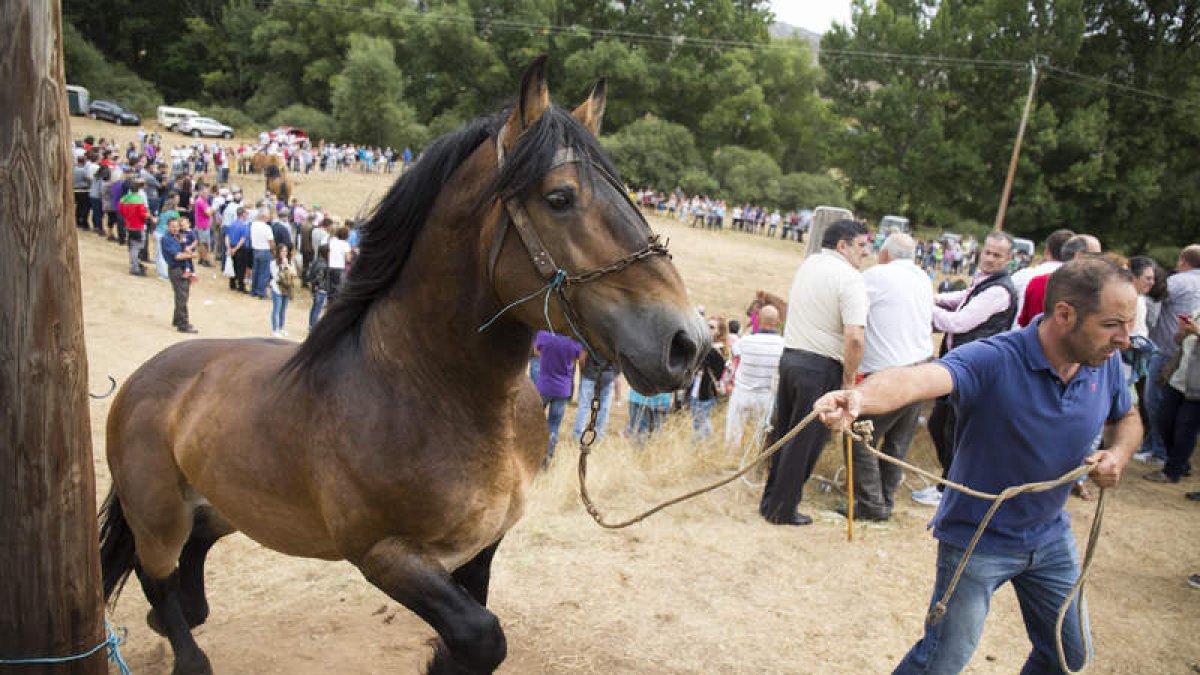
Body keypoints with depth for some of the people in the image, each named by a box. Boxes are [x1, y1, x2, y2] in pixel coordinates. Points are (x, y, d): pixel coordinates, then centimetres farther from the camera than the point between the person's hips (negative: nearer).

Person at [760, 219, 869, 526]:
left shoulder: (808, 264, 11)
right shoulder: (850, 279, -13)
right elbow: (854, 337, -23)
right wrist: (849, 378, -10)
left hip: (789, 355, 7)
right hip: (821, 367, -7)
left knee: (784, 434, 18)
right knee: (804, 443, 4)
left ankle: (770, 501, 28)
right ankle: (782, 510, 13)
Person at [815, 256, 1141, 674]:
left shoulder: (1106, 364, -8)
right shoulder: (993, 361, -29)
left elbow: (1128, 419, 14)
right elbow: (918, 378, -49)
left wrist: (1118, 455, -10)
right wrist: (860, 398, -70)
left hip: (1051, 536, 6)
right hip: (977, 539, -6)